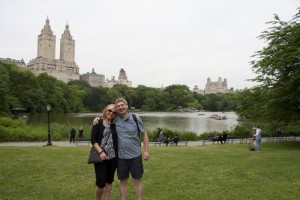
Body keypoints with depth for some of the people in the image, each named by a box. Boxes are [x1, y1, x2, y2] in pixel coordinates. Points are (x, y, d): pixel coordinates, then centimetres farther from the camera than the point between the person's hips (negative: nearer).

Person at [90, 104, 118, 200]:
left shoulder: (115, 125, 10)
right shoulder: (98, 123, -2)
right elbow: (93, 140, -8)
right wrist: (100, 152, -17)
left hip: (113, 157, 4)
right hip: (100, 157, -4)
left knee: (109, 181, 11)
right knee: (100, 182, -3)